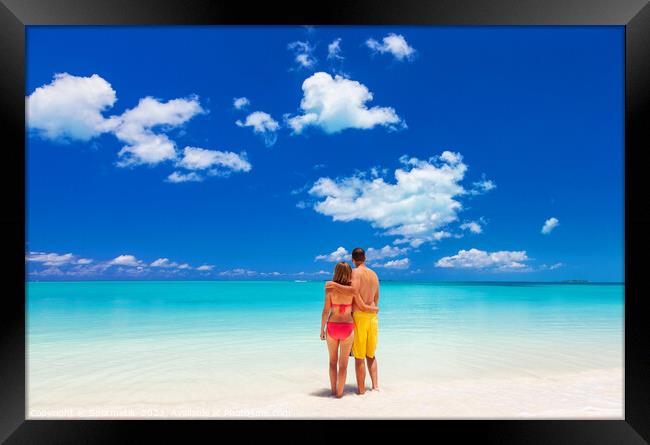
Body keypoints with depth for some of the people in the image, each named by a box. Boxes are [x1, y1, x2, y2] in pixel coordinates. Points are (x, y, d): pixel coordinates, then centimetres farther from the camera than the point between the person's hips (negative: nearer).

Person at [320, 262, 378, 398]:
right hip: (347, 327, 0)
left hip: (332, 327, 0)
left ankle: (333, 390, 24)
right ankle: (340, 392, 15)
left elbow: (326, 310, -8)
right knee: (343, 362, 11)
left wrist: (322, 329, 2)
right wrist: (376, 308, 22)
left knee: (333, 360, 18)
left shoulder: (329, 288, -8)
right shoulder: (353, 290, -6)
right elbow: (363, 307, 2)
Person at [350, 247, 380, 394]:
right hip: (373, 316, 7)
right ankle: (375, 385, 15)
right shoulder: (374, 274, 12)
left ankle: (361, 389, 6)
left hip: (358, 316, -7)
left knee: (359, 356, 1)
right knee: (371, 354, 17)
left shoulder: (355, 273, -9)